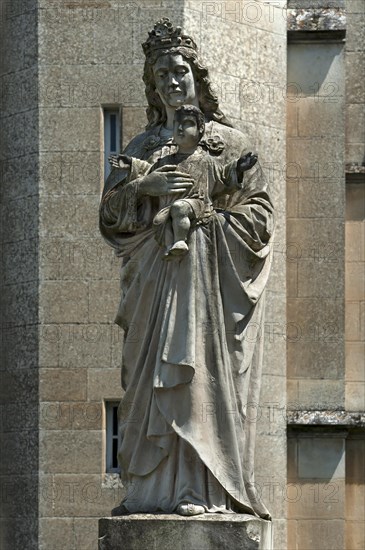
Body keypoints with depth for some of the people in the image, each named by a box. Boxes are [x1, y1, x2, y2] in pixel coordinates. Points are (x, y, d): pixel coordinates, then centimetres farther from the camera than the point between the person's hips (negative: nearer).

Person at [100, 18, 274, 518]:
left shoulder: (228, 141, 8)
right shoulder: (142, 147, 17)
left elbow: (259, 212, 3)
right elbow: (111, 208, 7)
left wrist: (208, 214, -10)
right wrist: (146, 186, -10)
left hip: (208, 275, -4)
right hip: (154, 275, 4)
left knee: (200, 372, -11)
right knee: (149, 378, -3)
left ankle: (200, 490, -13)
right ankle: (150, 488, -3)